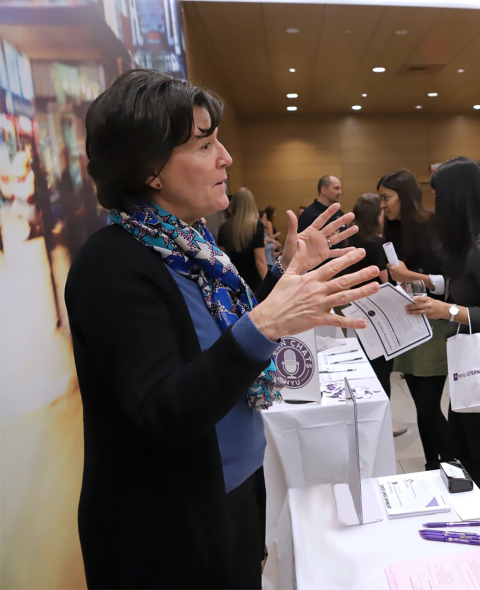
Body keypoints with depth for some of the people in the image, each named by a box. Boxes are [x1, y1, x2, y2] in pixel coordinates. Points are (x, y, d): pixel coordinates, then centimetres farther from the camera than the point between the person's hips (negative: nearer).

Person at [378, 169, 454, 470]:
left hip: (432, 330, -6)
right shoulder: (394, 233, 8)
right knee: (423, 407, 12)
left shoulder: (435, 230, -11)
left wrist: (411, 276, -22)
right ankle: (432, 468, 27)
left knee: (429, 407, -4)